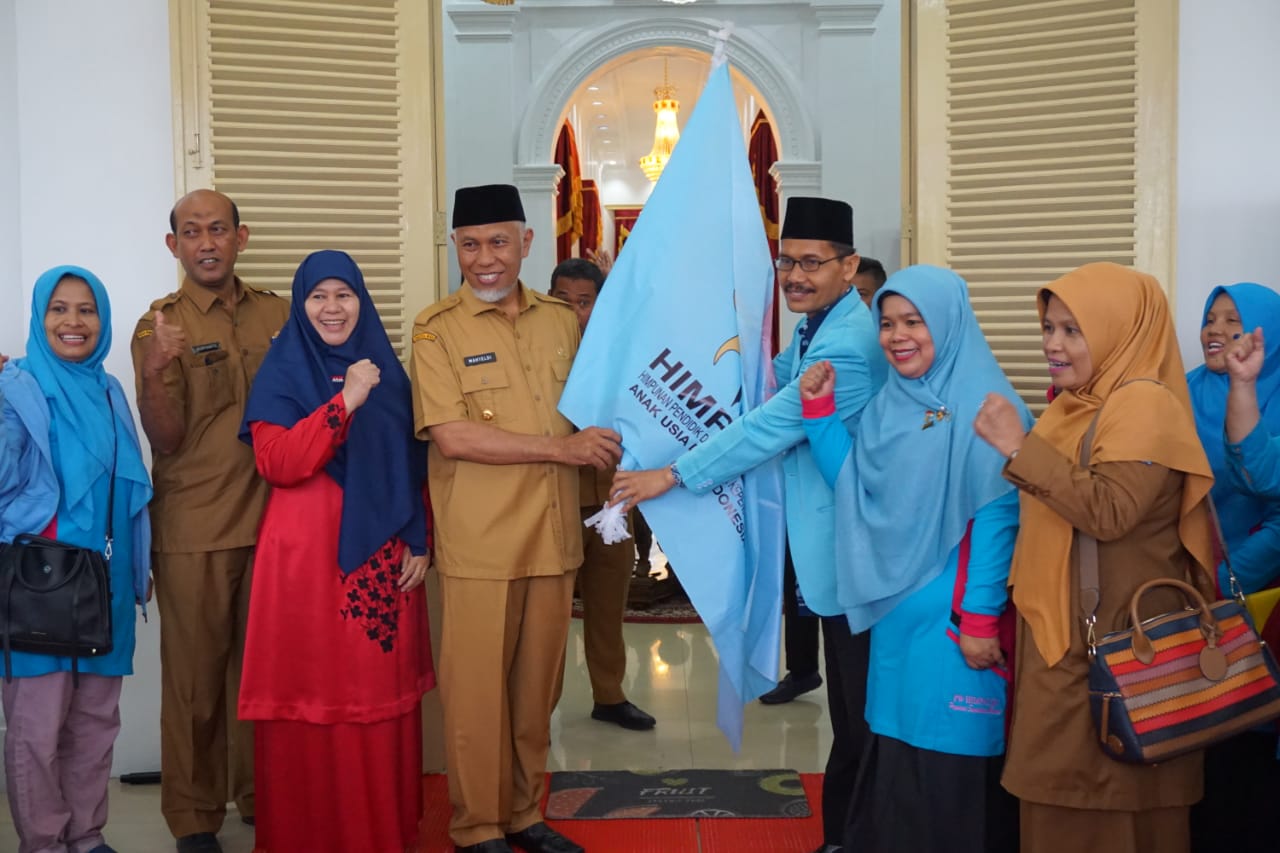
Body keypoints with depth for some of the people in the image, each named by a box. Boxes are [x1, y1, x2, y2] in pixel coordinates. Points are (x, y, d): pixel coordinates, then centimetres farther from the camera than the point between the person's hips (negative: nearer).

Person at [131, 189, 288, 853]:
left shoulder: (276, 314, 7)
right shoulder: (158, 326, -4)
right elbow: (167, 440, -10)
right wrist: (156, 371, -27)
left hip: (272, 517, 4)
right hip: (194, 529, -3)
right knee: (195, 672, 5)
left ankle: (258, 793, 29)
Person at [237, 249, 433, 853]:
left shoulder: (387, 370, 12)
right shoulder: (281, 373, 0)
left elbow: (413, 466, 14)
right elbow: (276, 462, -14)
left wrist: (420, 543, 5)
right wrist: (345, 400, -20)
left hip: (383, 559, 4)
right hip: (308, 558, -3)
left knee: (383, 696, 7)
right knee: (313, 697, -1)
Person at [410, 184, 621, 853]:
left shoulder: (561, 319, 10)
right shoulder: (436, 328, -6)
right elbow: (452, 437, -16)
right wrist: (562, 448, -16)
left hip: (554, 538, 5)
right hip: (479, 545, -5)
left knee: (538, 686, 14)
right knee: (478, 690, 5)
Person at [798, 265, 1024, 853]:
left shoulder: (984, 405, -12)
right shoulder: (887, 404, 9)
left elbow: (996, 518, -15)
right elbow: (850, 485, 12)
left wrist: (981, 619, -17)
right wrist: (818, 409, 4)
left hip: (954, 613, -7)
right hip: (897, 608, 7)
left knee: (949, 756, 2)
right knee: (897, 748, 16)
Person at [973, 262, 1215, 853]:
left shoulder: (1145, 403, -14)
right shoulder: (1078, 404, 15)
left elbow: (1109, 512, -27)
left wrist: (1021, 449, -26)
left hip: (1115, 642, -9)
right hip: (1064, 634, 9)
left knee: (1107, 803, 0)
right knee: (1060, 793, 13)